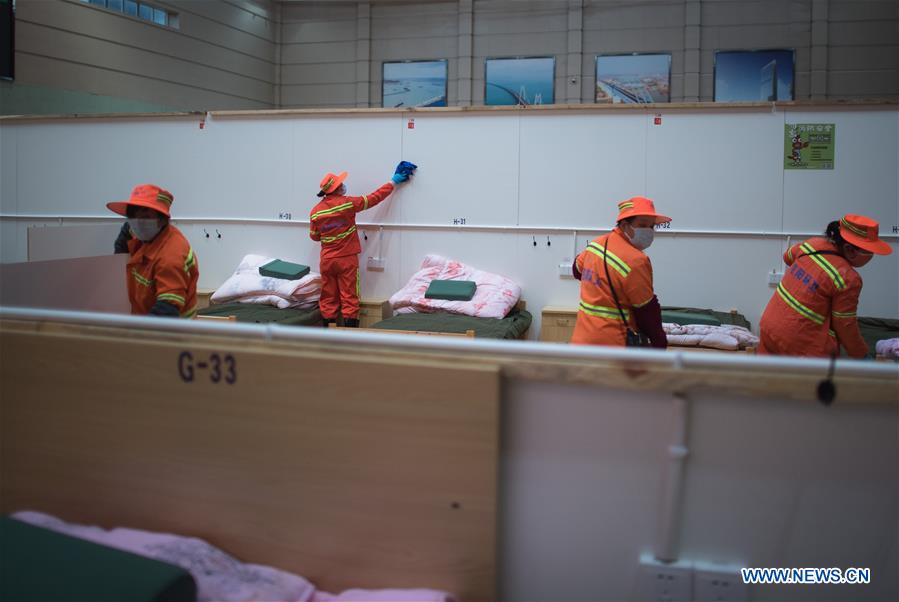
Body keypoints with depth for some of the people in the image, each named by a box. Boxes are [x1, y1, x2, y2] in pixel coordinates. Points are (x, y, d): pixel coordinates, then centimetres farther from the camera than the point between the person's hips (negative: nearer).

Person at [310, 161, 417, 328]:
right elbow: (374, 198, -2)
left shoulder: (316, 211, -2)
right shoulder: (348, 203, -11)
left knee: (328, 300, 9)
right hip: (347, 259, -3)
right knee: (349, 300, 0)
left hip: (327, 261, 4)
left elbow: (314, 236, 9)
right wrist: (393, 182, 10)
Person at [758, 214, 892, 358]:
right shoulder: (848, 278, -19)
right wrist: (860, 354, 5)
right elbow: (845, 326, -10)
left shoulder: (813, 244, -1)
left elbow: (788, 256, 23)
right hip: (802, 347, -8)